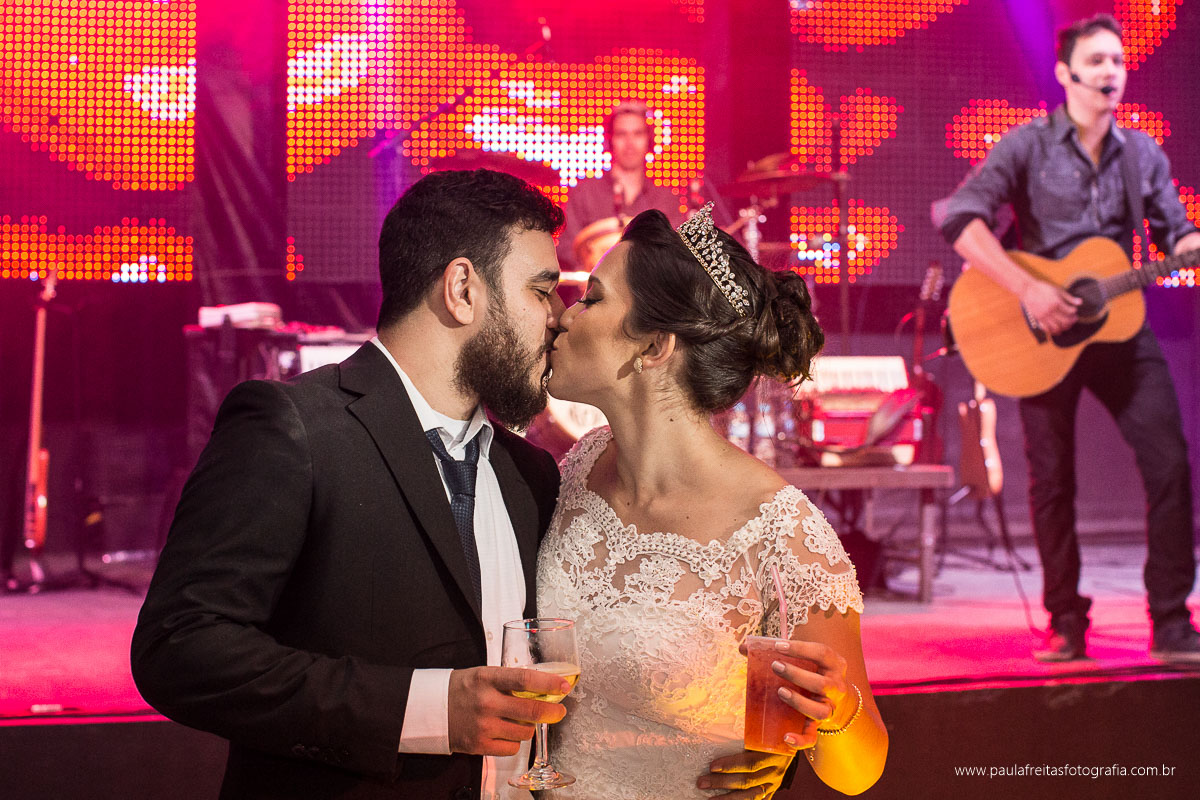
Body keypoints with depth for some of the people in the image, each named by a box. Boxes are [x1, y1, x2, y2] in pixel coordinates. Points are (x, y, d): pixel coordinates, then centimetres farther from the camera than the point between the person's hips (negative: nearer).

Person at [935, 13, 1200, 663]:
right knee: (1052, 480, 2)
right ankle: (1066, 625, 14)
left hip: (1117, 323, 3)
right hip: (1040, 336, -3)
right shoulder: (1028, 146, -5)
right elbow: (959, 218, -17)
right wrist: (1027, 289, -25)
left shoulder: (1142, 154, 9)